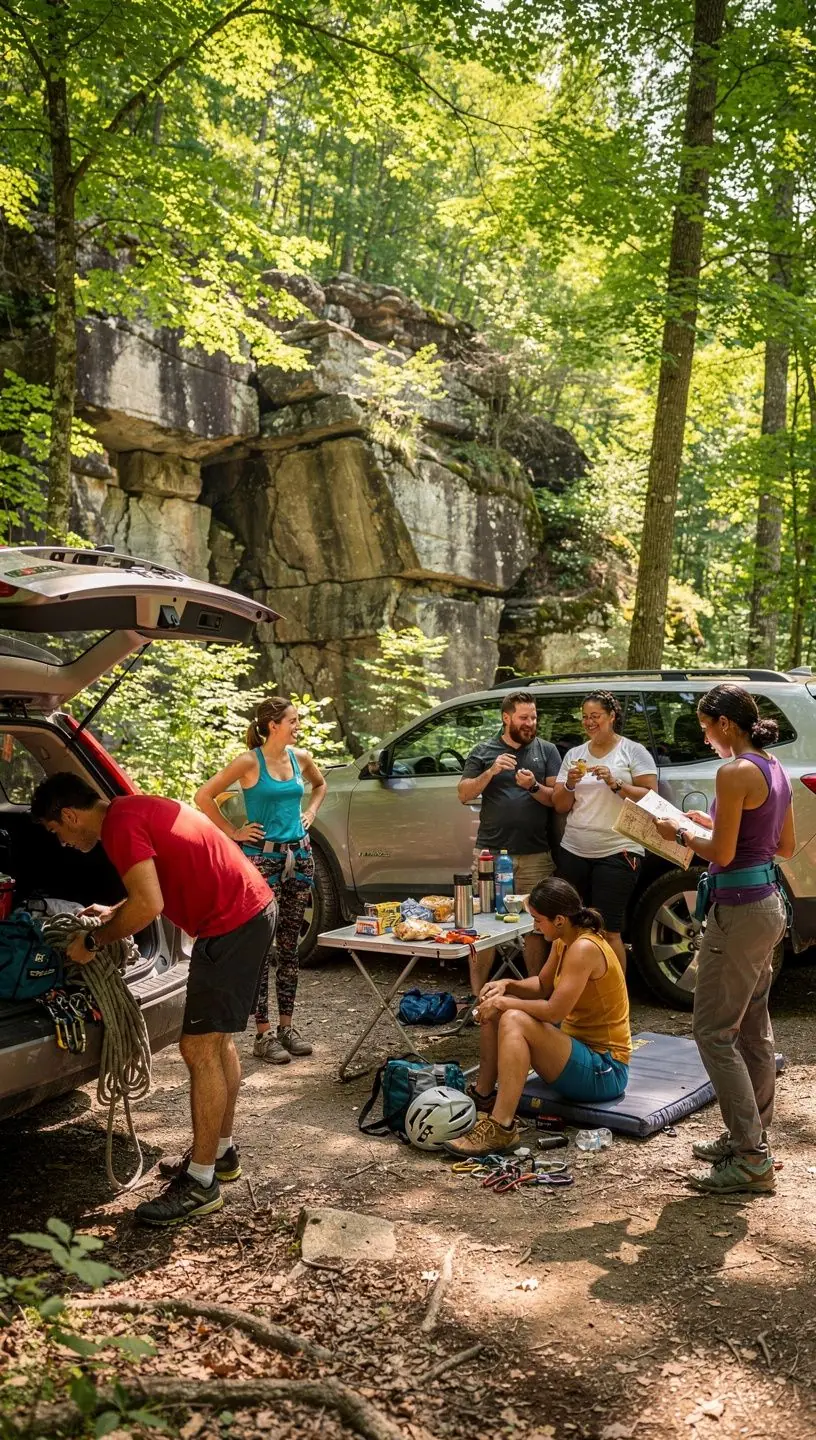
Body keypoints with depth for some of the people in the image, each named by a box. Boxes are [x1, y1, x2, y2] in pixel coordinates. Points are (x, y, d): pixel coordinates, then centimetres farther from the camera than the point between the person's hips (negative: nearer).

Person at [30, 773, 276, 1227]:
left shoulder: (120, 825, -15)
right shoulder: (135, 809, 15)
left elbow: (150, 906, -24)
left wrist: (93, 940, -11)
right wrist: (115, 913, 27)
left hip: (232, 923, -11)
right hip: (253, 907, 11)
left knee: (199, 1048, -5)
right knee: (217, 1040, 20)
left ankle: (201, 1184, 4)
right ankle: (222, 1151, 32)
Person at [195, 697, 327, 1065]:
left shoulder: (300, 757, 7)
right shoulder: (250, 762, -10)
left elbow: (320, 785, 28)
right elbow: (204, 796, -10)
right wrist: (233, 832, -8)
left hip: (299, 855, 6)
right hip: (262, 858, -6)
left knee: (289, 945, 11)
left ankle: (286, 1026, 20)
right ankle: (263, 1035, 5)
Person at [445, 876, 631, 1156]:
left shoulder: (585, 948, -24)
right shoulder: (563, 942, 4)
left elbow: (554, 1010, -29)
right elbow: (543, 986, 18)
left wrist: (505, 1002, -16)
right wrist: (507, 985, -1)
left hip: (604, 1071, -10)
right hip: (578, 1044, 10)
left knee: (513, 1021, -30)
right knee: (492, 1010, 7)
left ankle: (502, 1128, -30)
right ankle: (483, 1097, 12)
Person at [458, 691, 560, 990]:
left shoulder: (546, 751, 9)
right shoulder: (483, 752, 8)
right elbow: (464, 794, 2)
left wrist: (534, 787, -15)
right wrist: (491, 771, -12)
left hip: (535, 854, 1)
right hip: (490, 851, 0)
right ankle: (477, 993, 6)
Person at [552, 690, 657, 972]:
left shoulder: (633, 751, 0)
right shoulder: (574, 754, 12)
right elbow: (560, 806, 11)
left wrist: (615, 784, -18)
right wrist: (570, 783, -9)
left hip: (617, 852, -5)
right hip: (574, 851, 5)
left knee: (608, 930, -4)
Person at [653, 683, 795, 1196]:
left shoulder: (736, 772, -19)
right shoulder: (775, 770, 10)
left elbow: (722, 854, -20)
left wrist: (682, 834, -3)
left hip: (739, 911, -10)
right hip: (769, 904, 10)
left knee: (714, 1032, -2)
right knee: (753, 1029, 18)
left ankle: (752, 1158, 1)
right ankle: (751, 1137, 29)